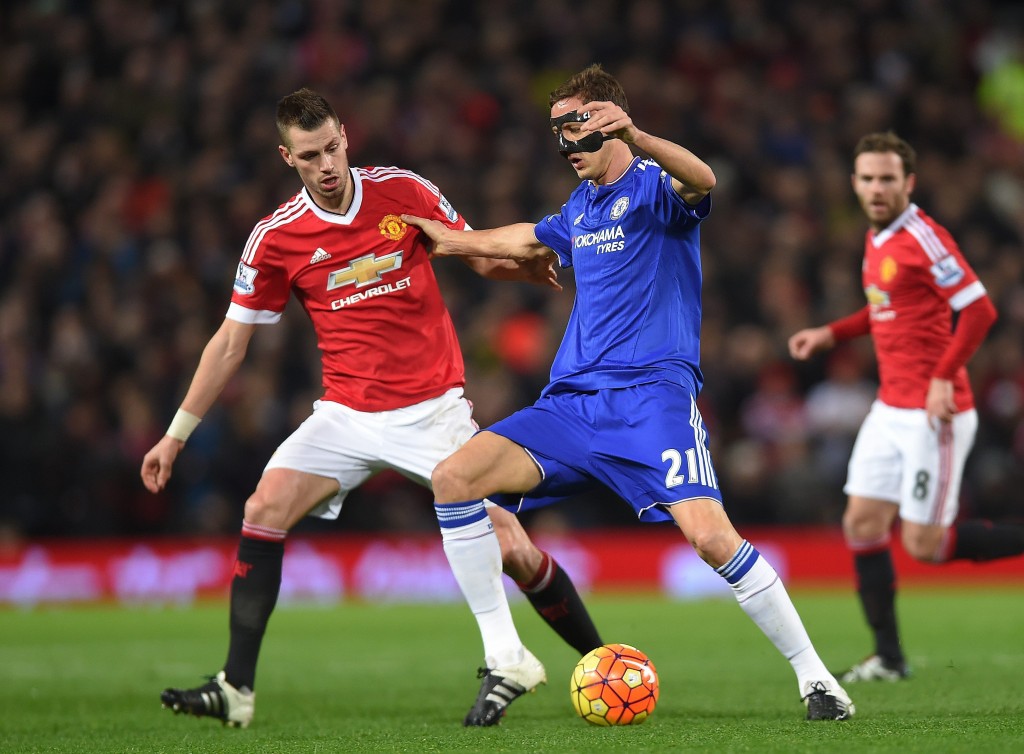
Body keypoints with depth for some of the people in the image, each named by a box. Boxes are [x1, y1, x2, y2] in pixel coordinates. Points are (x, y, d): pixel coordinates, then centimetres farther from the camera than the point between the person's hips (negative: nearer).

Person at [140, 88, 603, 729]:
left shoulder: (404, 192, -5)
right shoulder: (275, 237, -3)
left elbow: (482, 255, 7)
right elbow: (231, 341, 5)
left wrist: (524, 265, -18)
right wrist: (177, 434, 5)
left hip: (435, 407, -1)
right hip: (348, 414, 1)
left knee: (506, 545, -19)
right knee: (265, 509, -17)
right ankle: (237, 688, -15)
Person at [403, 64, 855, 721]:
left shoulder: (652, 185, -3)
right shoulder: (579, 207, 19)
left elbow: (702, 181, -28)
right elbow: (529, 240, 43)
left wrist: (634, 136, -45)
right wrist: (452, 242, 49)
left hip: (652, 394, -7)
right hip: (571, 401, 7)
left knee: (711, 536, -25)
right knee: (453, 479, -10)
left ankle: (811, 673, -8)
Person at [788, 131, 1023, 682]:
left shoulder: (923, 237, -16)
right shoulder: (876, 240, 11)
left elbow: (979, 309, -20)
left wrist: (945, 378, -24)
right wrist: (831, 335, 18)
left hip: (934, 414, -9)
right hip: (890, 410, 9)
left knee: (925, 545, -8)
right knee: (862, 524, 3)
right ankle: (888, 658, 9)